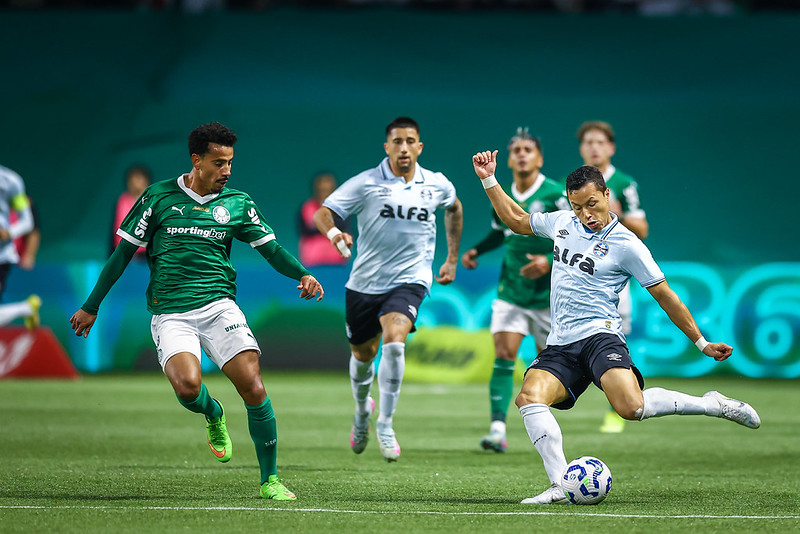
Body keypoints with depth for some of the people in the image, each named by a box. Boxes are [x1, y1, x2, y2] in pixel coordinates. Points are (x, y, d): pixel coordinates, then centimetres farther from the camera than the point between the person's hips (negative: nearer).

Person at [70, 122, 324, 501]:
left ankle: (270, 480, -3)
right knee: (188, 386, -26)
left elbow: (271, 248, 7)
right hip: (170, 312, -1)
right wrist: (91, 306, 10)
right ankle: (213, 414, 13)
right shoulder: (159, 197, 3)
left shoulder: (237, 203, 8)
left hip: (219, 305, 2)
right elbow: (124, 252, 8)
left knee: (252, 385, -17)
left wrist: (302, 274, -14)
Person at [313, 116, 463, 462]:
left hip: (409, 281, -1)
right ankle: (362, 409, 47)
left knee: (394, 341, -26)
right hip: (365, 282, 1)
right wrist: (334, 233, -36)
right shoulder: (366, 183, -8)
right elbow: (321, 214, -13)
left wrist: (452, 259, 25)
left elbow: (454, 208, 25)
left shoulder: (437, 185, 2)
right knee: (362, 354, 14)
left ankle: (385, 424, -14)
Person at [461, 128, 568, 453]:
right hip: (510, 291, 3)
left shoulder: (555, 195, -12)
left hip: (548, 295, -3)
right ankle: (498, 429, -20)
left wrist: (550, 261, -24)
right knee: (503, 356, -14)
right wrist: (476, 251, 9)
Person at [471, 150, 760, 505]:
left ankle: (713, 405, -9)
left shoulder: (626, 245, -3)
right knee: (529, 397, -25)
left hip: (599, 335, -6)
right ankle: (560, 486, -27)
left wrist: (702, 343, 5)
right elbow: (516, 220, 32)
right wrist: (489, 180, 24)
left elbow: (665, 296, 3)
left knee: (631, 407, -31)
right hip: (560, 344, 6)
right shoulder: (562, 223, 13)